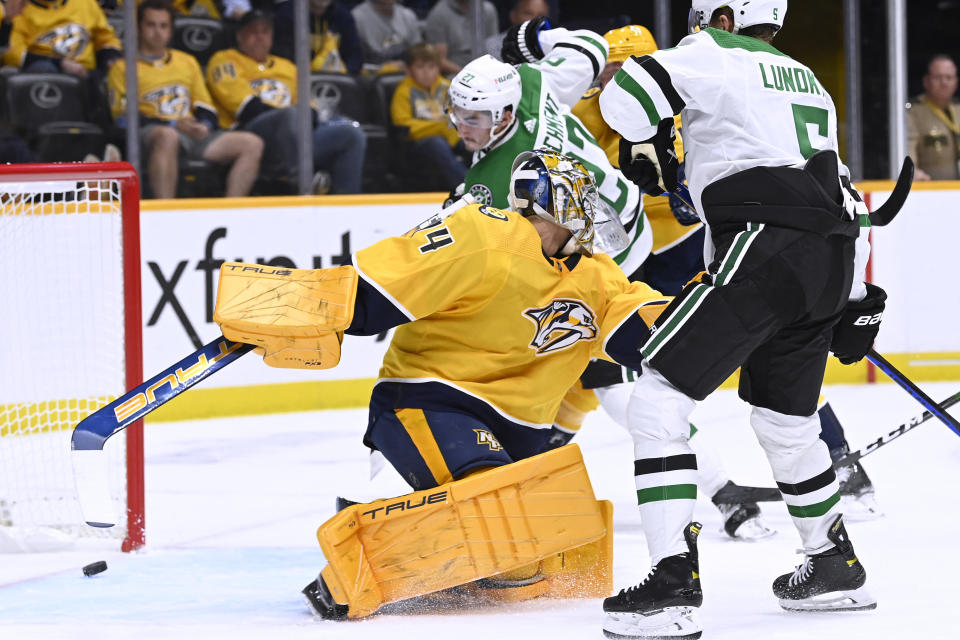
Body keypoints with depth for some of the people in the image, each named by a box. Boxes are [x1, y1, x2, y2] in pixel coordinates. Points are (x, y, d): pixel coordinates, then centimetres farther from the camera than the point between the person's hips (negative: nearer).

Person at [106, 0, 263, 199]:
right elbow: (124, 119, -3)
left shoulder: (187, 62, 28)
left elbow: (206, 108, 23)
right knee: (167, 137, -43)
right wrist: (174, 125, -11)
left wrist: (204, 126, -2)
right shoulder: (124, 68, 10)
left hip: (193, 135, 6)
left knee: (252, 144, -14)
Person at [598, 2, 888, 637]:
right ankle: (836, 569, 39)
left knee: (660, 399, -8)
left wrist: (646, 146, 12)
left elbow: (627, 92, -9)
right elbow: (846, 197, 29)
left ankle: (675, 583, -19)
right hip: (831, 265, 8)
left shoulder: (717, 54, 4)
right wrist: (857, 298, 32)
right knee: (787, 420, 27)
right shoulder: (809, 82, 29)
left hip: (762, 247, -8)